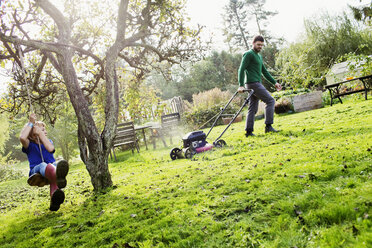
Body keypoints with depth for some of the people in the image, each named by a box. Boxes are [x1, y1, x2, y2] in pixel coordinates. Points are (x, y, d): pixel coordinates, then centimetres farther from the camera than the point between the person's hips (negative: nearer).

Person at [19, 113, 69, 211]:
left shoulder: (49, 141, 18)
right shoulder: (29, 145, 10)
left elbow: (50, 148, -8)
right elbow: (22, 137, -16)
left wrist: (40, 132, -6)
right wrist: (30, 123, -6)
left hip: (51, 167, 3)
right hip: (36, 172, -3)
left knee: (55, 165, -34)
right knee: (43, 166, -38)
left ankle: (54, 199, -58)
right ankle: (58, 177, -79)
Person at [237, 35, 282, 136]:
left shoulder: (259, 56, 23)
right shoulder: (248, 54, -6)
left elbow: (264, 71, 25)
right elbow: (241, 69, -14)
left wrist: (274, 82, 19)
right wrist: (241, 85, -22)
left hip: (257, 84, 9)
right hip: (253, 83, -9)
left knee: (253, 109, 6)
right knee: (270, 101, -10)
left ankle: (249, 131, 7)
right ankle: (268, 126, -9)